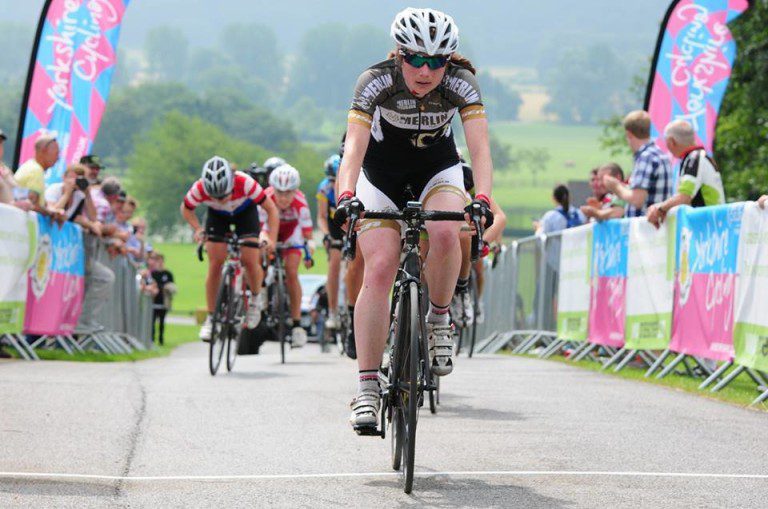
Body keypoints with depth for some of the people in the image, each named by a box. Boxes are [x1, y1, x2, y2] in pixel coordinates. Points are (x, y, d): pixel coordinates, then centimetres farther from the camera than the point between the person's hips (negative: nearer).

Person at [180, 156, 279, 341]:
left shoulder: (245, 183, -40)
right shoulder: (199, 188, -35)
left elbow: (271, 209, -28)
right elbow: (186, 208, -12)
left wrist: (271, 239, -38)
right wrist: (198, 229, -27)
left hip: (245, 213, -1)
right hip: (217, 217, 1)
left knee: (250, 261, -14)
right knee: (215, 264, -10)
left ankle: (256, 298, 16)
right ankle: (210, 318, 0)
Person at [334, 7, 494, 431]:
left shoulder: (461, 83, -23)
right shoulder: (376, 82, -26)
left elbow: (479, 147, -31)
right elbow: (354, 145, -36)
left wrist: (482, 197, -48)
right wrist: (346, 195, -53)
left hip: (437, 172, 1)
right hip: (380, 177, -1)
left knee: (444, 234, -32)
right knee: (380, 269, -17)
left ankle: (439, 320, -5)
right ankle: (366, 390, -14)